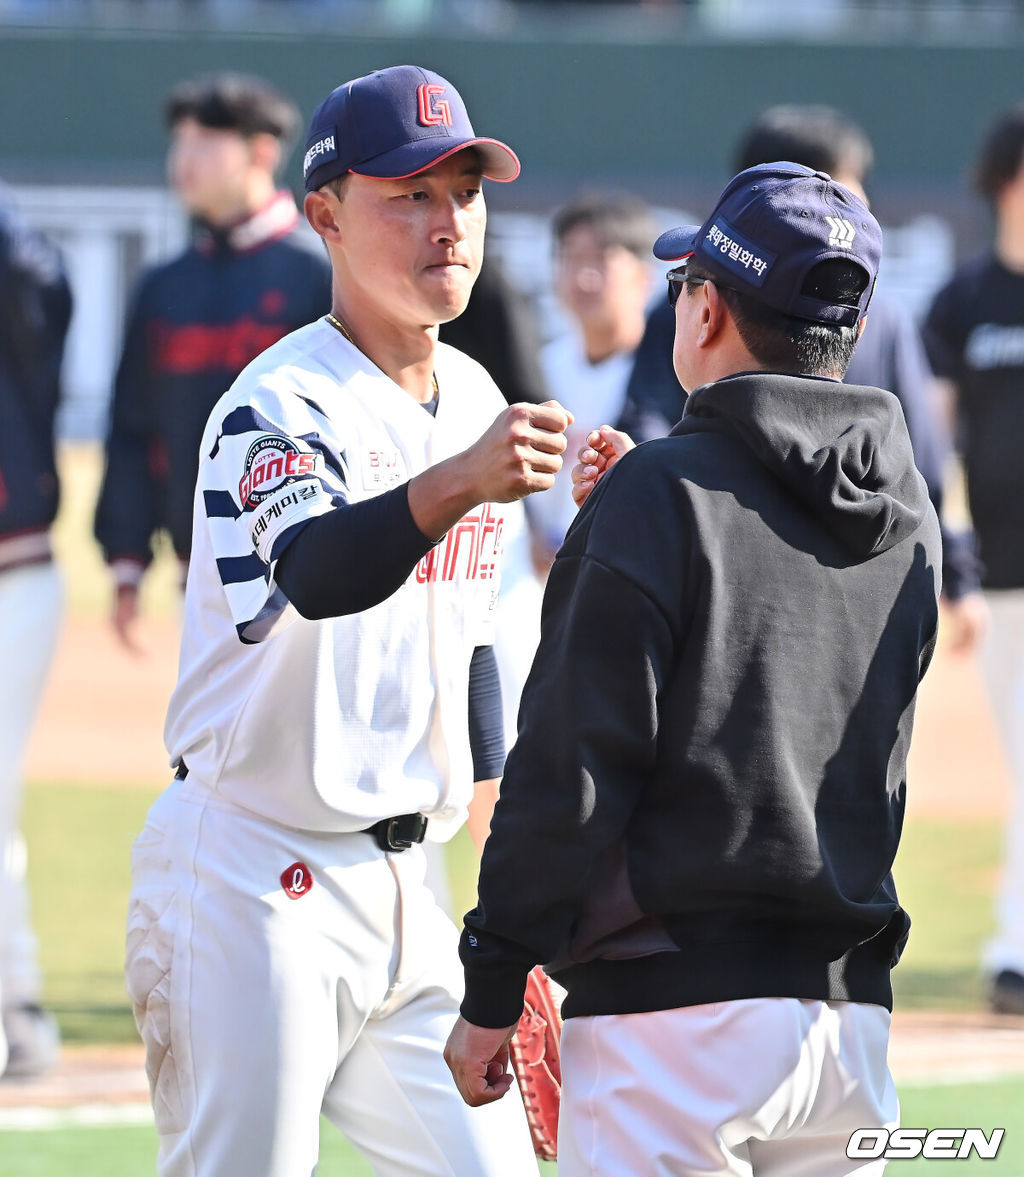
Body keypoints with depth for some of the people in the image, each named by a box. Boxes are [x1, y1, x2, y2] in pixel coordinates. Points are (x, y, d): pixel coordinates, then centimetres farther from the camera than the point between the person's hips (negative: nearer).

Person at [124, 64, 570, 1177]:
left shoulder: (472, 398, 11)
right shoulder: (279, 405, -15)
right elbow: (315, 571, -36)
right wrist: (456, 483, -53)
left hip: (401, 877, 8)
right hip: (250, 880, -8)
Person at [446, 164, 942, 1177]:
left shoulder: (661, 493, -9)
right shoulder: (907, 514, 11)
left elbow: (574, 767, -12)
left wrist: (491, 994, -6)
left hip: (675, 1011, -7)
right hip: (853, 1007, 7)